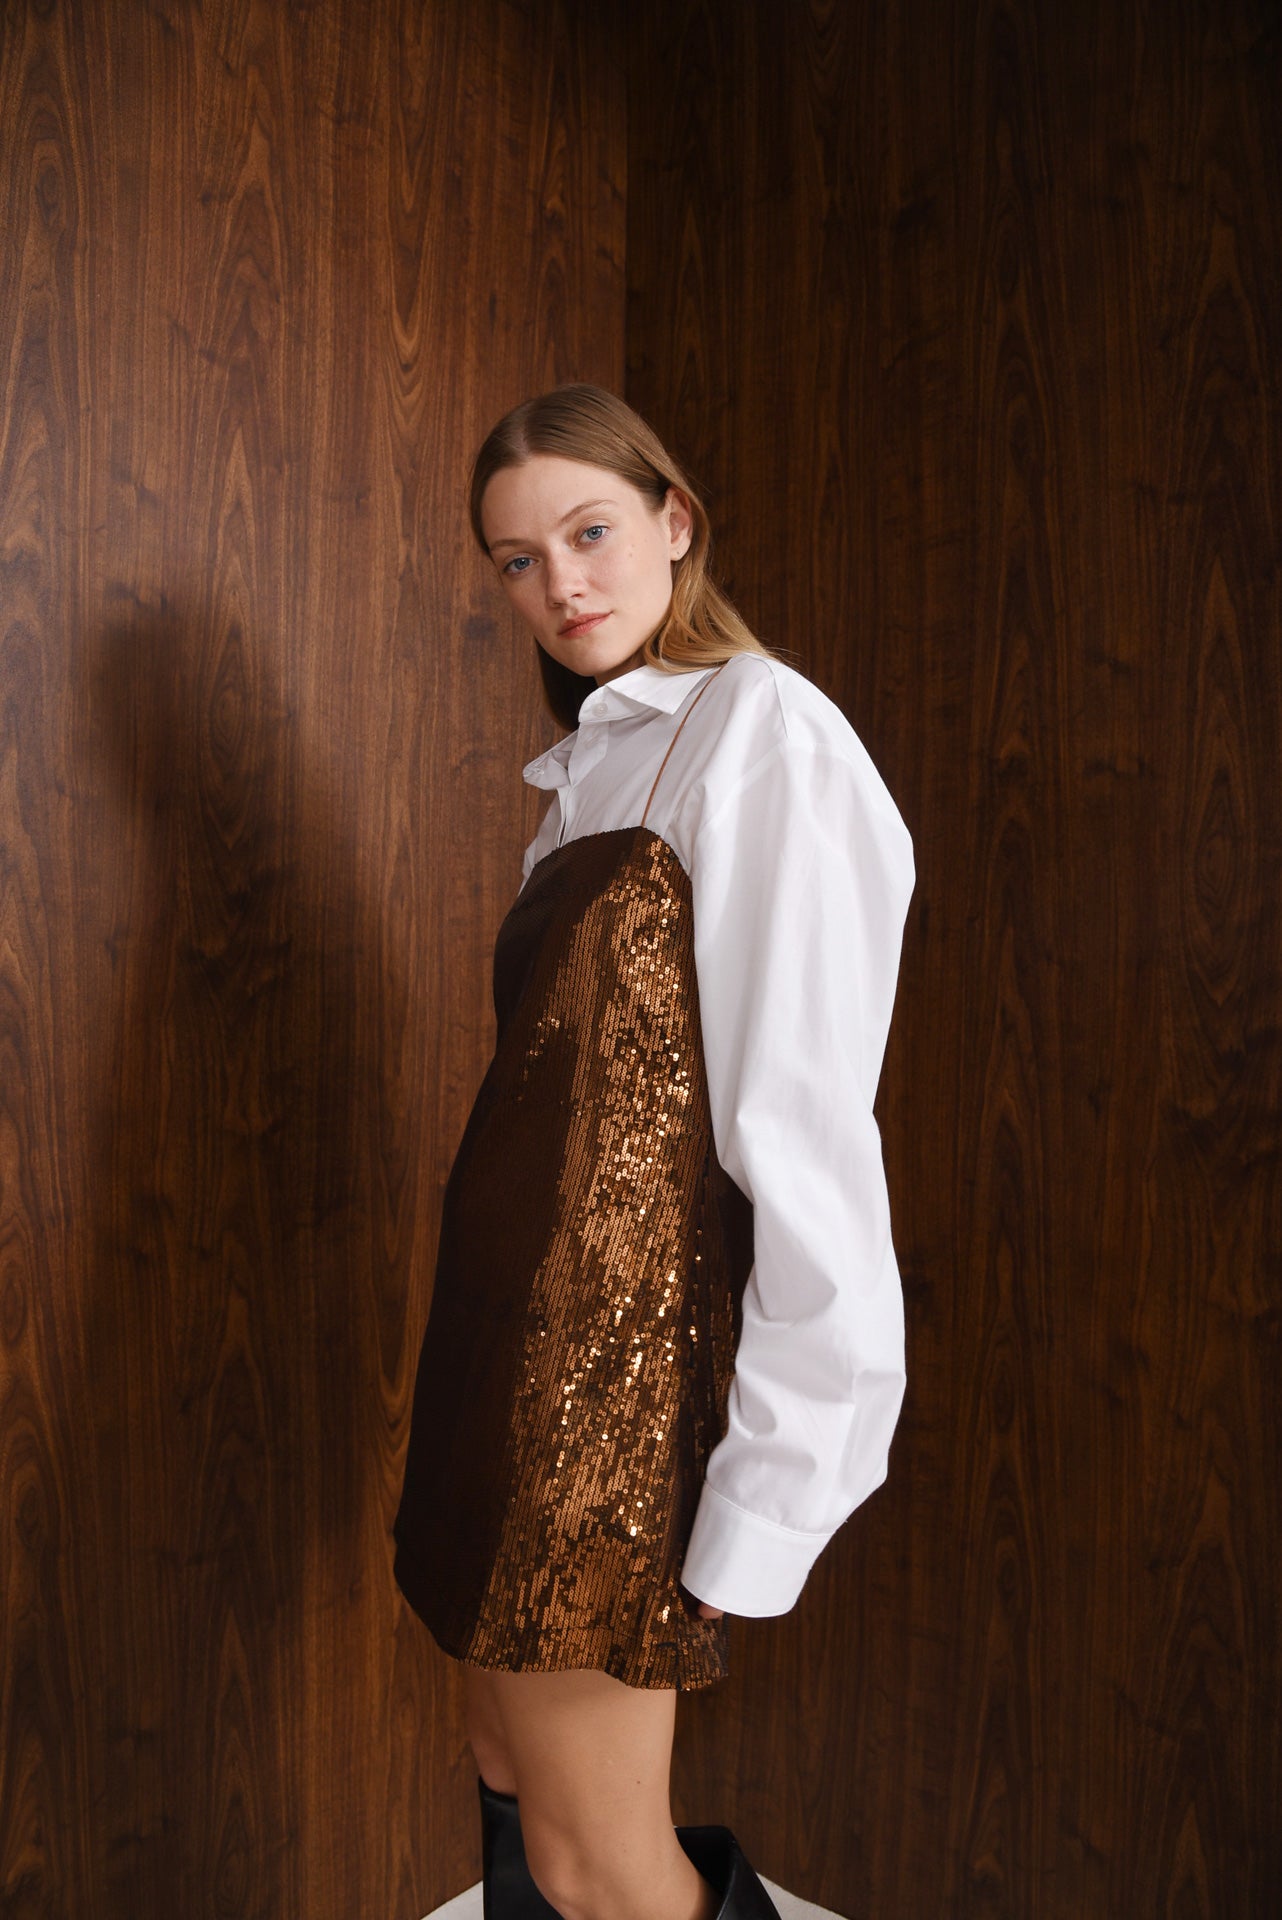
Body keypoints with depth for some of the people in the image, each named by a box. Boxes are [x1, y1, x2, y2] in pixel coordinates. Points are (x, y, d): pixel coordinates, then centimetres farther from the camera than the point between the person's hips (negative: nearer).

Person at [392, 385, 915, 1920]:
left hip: (620, 1343, -8)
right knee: (507, 1765, 21)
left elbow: (804, 1121, -19)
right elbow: (592, 1079, 11)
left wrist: (777, 1481, -19)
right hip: (523, 1322, 9)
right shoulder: (599, 762, 14)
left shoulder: (760, 731, -13)